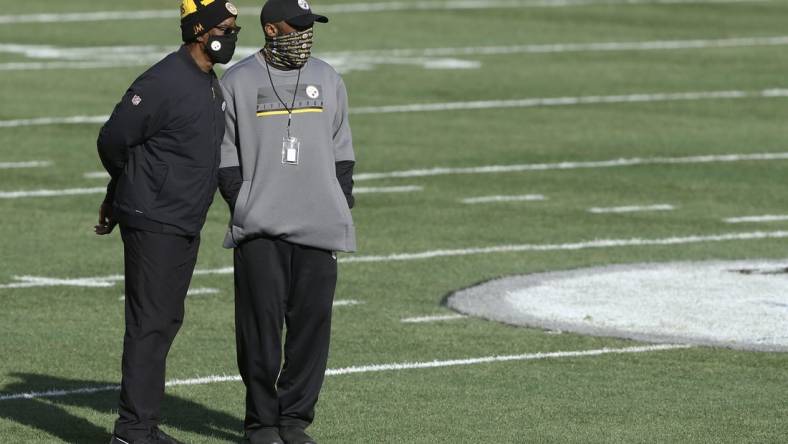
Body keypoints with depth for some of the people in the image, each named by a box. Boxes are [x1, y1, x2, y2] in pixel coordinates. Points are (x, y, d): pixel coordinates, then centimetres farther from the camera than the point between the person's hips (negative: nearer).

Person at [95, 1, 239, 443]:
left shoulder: (211, 84, 13)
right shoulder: (165, 82, -17)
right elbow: (113, 140, -13)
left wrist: (119, 195, 20)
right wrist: (137, 189, 5)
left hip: (188, 225, 9)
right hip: (154, 224, -9)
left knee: (167, 321, 12)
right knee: (150, 323, -9)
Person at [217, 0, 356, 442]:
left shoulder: (327, 79, 13)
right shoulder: (239, 82, 2)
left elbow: (342, 152, 17)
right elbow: (225, 155, 4)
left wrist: (343, 207, 8)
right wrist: (242, 207, -5)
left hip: (319, 228, 3)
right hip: (260, 230, -3)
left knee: (312, 323, 1)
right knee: (261, 325, -4)